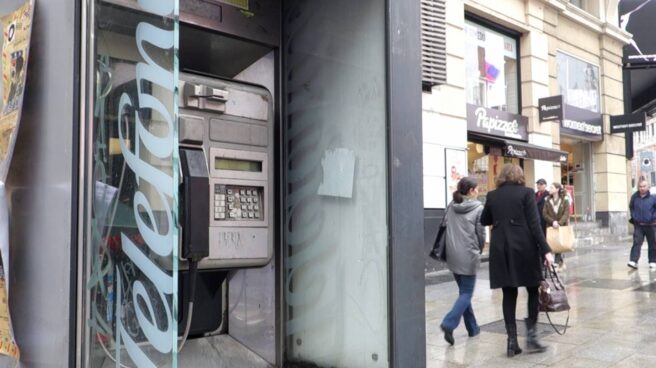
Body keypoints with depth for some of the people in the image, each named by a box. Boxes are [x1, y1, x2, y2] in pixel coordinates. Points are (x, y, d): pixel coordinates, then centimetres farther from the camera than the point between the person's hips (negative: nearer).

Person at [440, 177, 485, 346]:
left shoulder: (451, 207, 6)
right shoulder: (478, 208, -7)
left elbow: (447, 229, 8)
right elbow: (481, 234, -4)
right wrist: (479, 251, 13)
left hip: (452, 255, 6)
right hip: (468, 255, -5)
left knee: (463, 291, 17)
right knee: (466, 293, 1)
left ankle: (472, 327, 25)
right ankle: (449, 323, -17)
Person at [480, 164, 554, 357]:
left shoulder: (492, 196, 7)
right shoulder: (526, 192, -2)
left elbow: (484, 220, 18)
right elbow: (534, 224, -9)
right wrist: (545, 250, -10)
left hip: (501, 249, 3)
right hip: (524, 247, -3)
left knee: (509, 294, 7)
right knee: (533, 290, 12)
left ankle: (512, 341, 8)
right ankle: (531, 335, 6)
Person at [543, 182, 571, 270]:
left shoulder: (565, 200, -1)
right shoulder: (547, 201, 5)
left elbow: (566, 214, -10)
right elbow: (544, 214, -2)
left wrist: (559, 223, -24)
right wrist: (553, 221, -17)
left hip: (562, 226, -2)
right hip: (551, 227, 2)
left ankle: (557, 263, 9)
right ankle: (561, 262, 17)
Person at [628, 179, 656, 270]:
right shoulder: (634, 197, 0)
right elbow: (631, 207, 16)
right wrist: (633, 216, 9)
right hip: (638, 225, 1)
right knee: (637, 242, -9)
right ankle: (633, 261, -15)